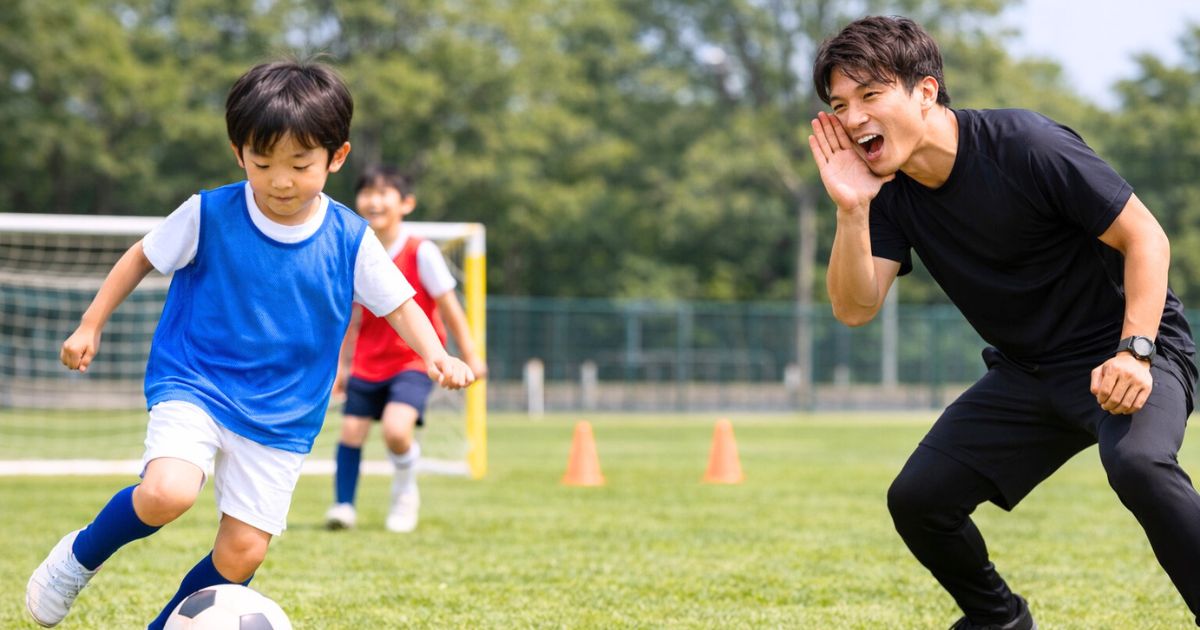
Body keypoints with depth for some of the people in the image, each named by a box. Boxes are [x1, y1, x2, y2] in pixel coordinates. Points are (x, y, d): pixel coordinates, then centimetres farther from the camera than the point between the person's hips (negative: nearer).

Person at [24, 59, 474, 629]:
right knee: (167, 494, -29)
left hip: (283, 417, 2)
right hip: (192, 388, -2)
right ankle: (79, 556, 1)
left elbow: (397, 303, 5)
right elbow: (142, 257, 7)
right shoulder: (209, 215, -8)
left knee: (241, 553, -3)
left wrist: (436, 356, -14)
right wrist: (90, 326, 8)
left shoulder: (350, 240, -5)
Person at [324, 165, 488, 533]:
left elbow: (448, 306, -5)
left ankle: (405, 493, 5)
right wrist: (340, 364, 15)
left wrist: (470, 355, -3)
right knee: (351, 431, -2)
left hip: (413, 361, -4)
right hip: (367, 364, 4)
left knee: (395, 429, -22)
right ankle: (343, 505, 14)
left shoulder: (421, 253, -12)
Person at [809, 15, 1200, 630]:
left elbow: (1146, 238, -18)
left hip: (1124, 349, -7)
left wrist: (1134, 352, -28)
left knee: (1137, 464, -36)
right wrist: (851, 211, -24)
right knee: (916, 498, -3)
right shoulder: (890, 191, -4)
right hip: (1025, 370, 7)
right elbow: (855, 308, -10)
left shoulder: (1025, 145, -22)